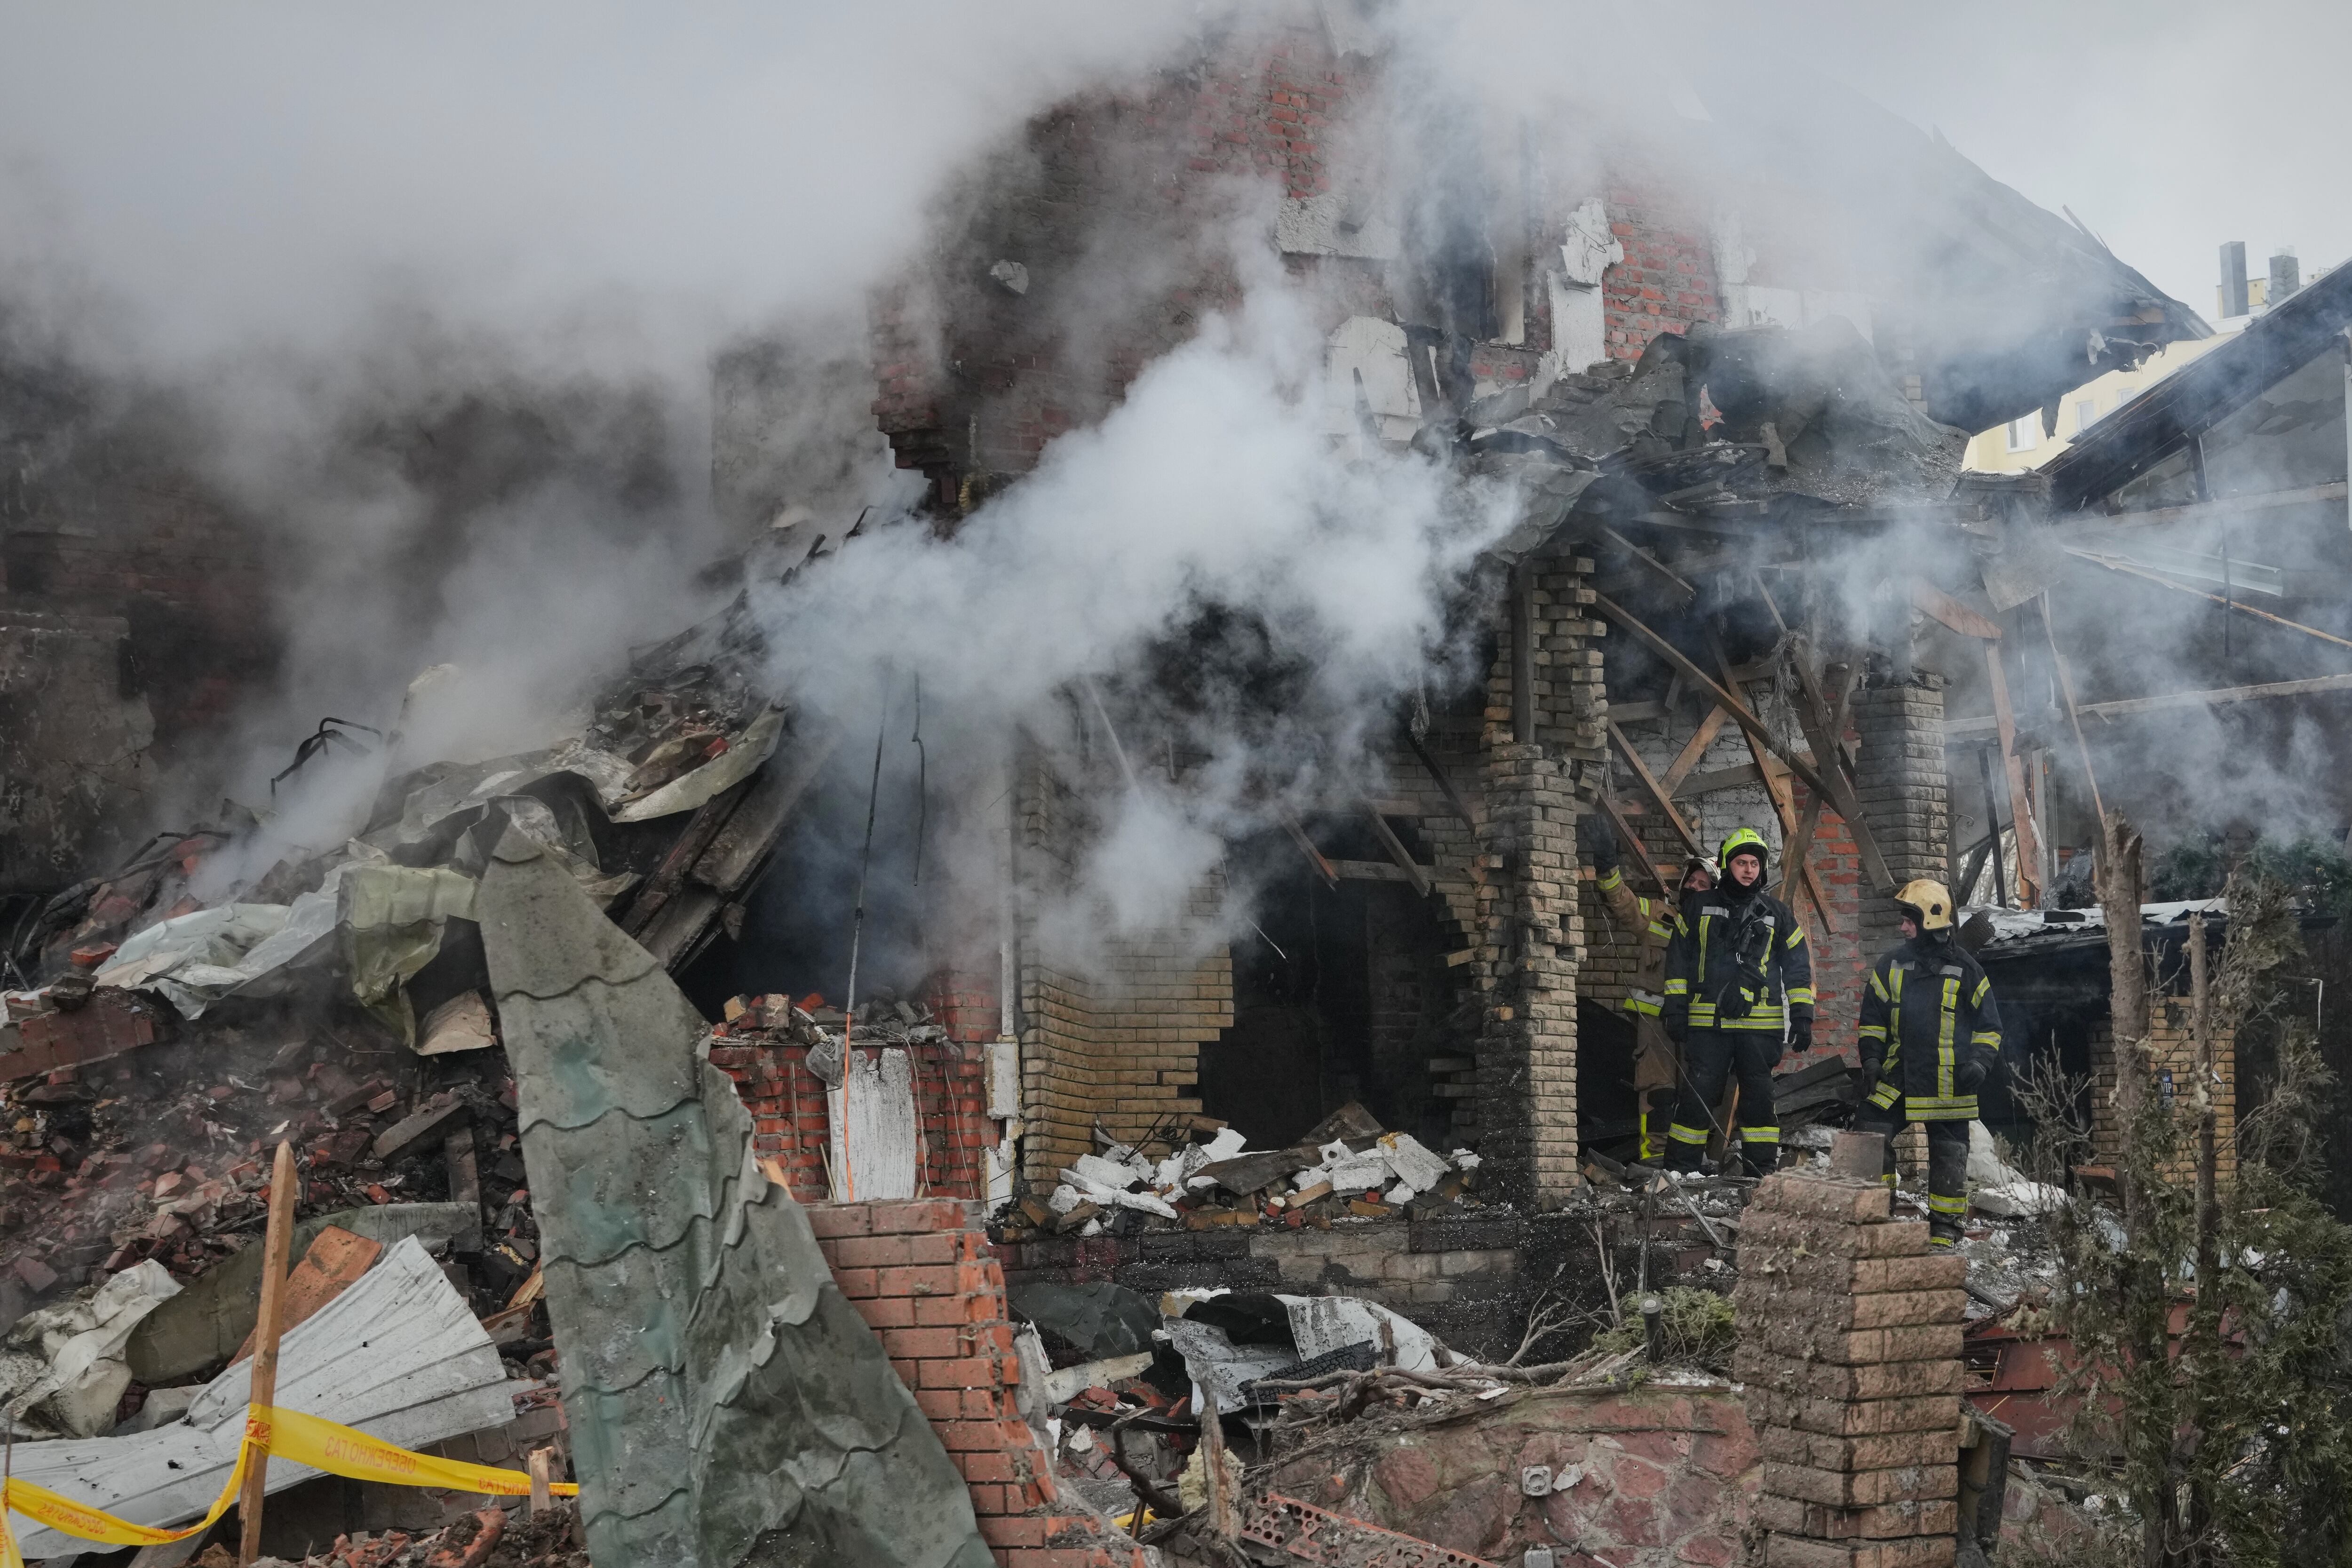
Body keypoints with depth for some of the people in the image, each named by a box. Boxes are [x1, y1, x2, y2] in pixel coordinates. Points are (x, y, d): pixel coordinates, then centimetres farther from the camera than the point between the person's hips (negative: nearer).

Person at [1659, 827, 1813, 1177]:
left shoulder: (1778, 913, 10)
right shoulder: (1699, 908, 8)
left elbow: (1798, 968, 12)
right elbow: (1679, 961, 10)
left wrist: (1802, 1016, 5)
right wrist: (1675, 1010, 4)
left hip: (1760, 1024, 1)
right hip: (1707, 1022, -1)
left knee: (1758, 1096, 3)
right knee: (1698, 1094, -3)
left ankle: (1761, 1169, 10)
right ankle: (1679, 1168, 4)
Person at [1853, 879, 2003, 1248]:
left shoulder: (1964, 970, -2)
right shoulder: (1891, 965, 6)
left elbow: (1988, 1025, 6)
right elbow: (1872, 1019, 13)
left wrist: (1979, 1062, -9)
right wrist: (1871, 1057, -1)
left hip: (1947, 1082, -3)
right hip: (1899, 1076, 3)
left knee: (1948, 1155, 3)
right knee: (1869, 1131, -10)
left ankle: (1945, 1227, 15)